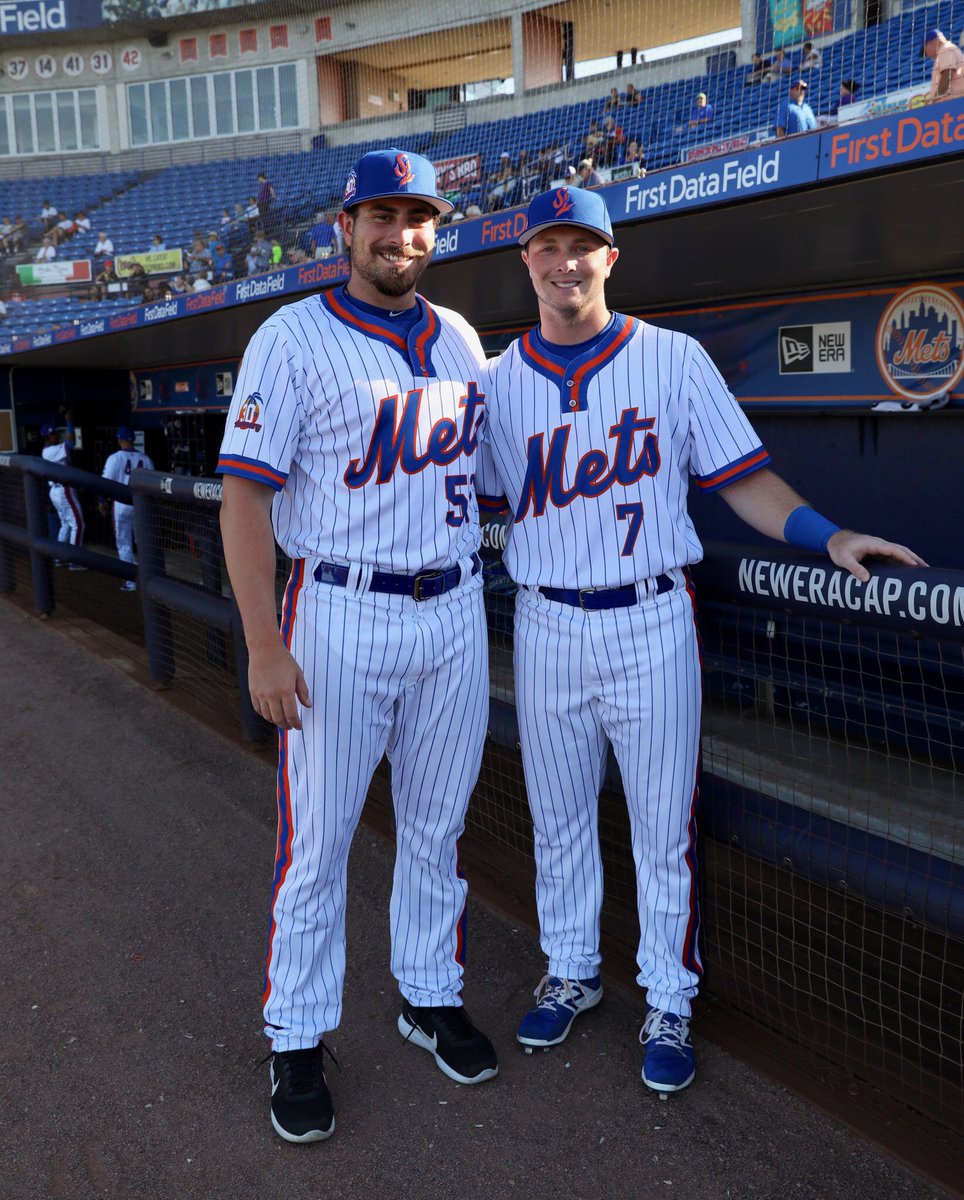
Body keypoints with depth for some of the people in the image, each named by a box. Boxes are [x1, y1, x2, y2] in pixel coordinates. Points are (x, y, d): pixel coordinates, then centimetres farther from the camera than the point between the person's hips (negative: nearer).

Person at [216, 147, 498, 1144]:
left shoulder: (463, 341, 11)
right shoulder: (294, 337, -6)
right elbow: (245, 493, -10)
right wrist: (264, 644, -18)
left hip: (454, 611, 5)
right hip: (341, 616, -5)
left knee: (436, 826, 15)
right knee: (317, 837, 3)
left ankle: (430, 997, 34)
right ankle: (297, 1041, 21)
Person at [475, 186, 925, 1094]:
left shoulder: (673, 358, 0)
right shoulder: (497, 379, 7)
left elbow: (742, 479, -1)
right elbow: (472, 506, 9)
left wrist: (826, 535, -15)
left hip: (651, 624, -2)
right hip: (545, 626, 3)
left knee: (662, 825, 5)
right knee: (558, 817, 15)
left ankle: (668, 1004, 24)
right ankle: (570, 973, 35)